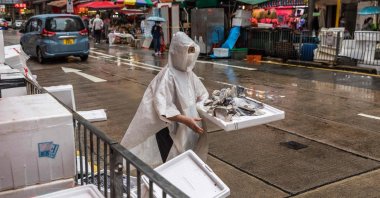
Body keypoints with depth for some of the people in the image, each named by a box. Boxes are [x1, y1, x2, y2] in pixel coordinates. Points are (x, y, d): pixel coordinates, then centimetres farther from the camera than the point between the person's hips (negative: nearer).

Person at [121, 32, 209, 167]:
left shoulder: (188, 73, 3)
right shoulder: (168, 76, -21)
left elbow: (202, 95, 13)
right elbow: (163, 108, -29)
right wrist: (185, 120, -37)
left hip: (186, 129, 7)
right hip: (168, 128, -7)